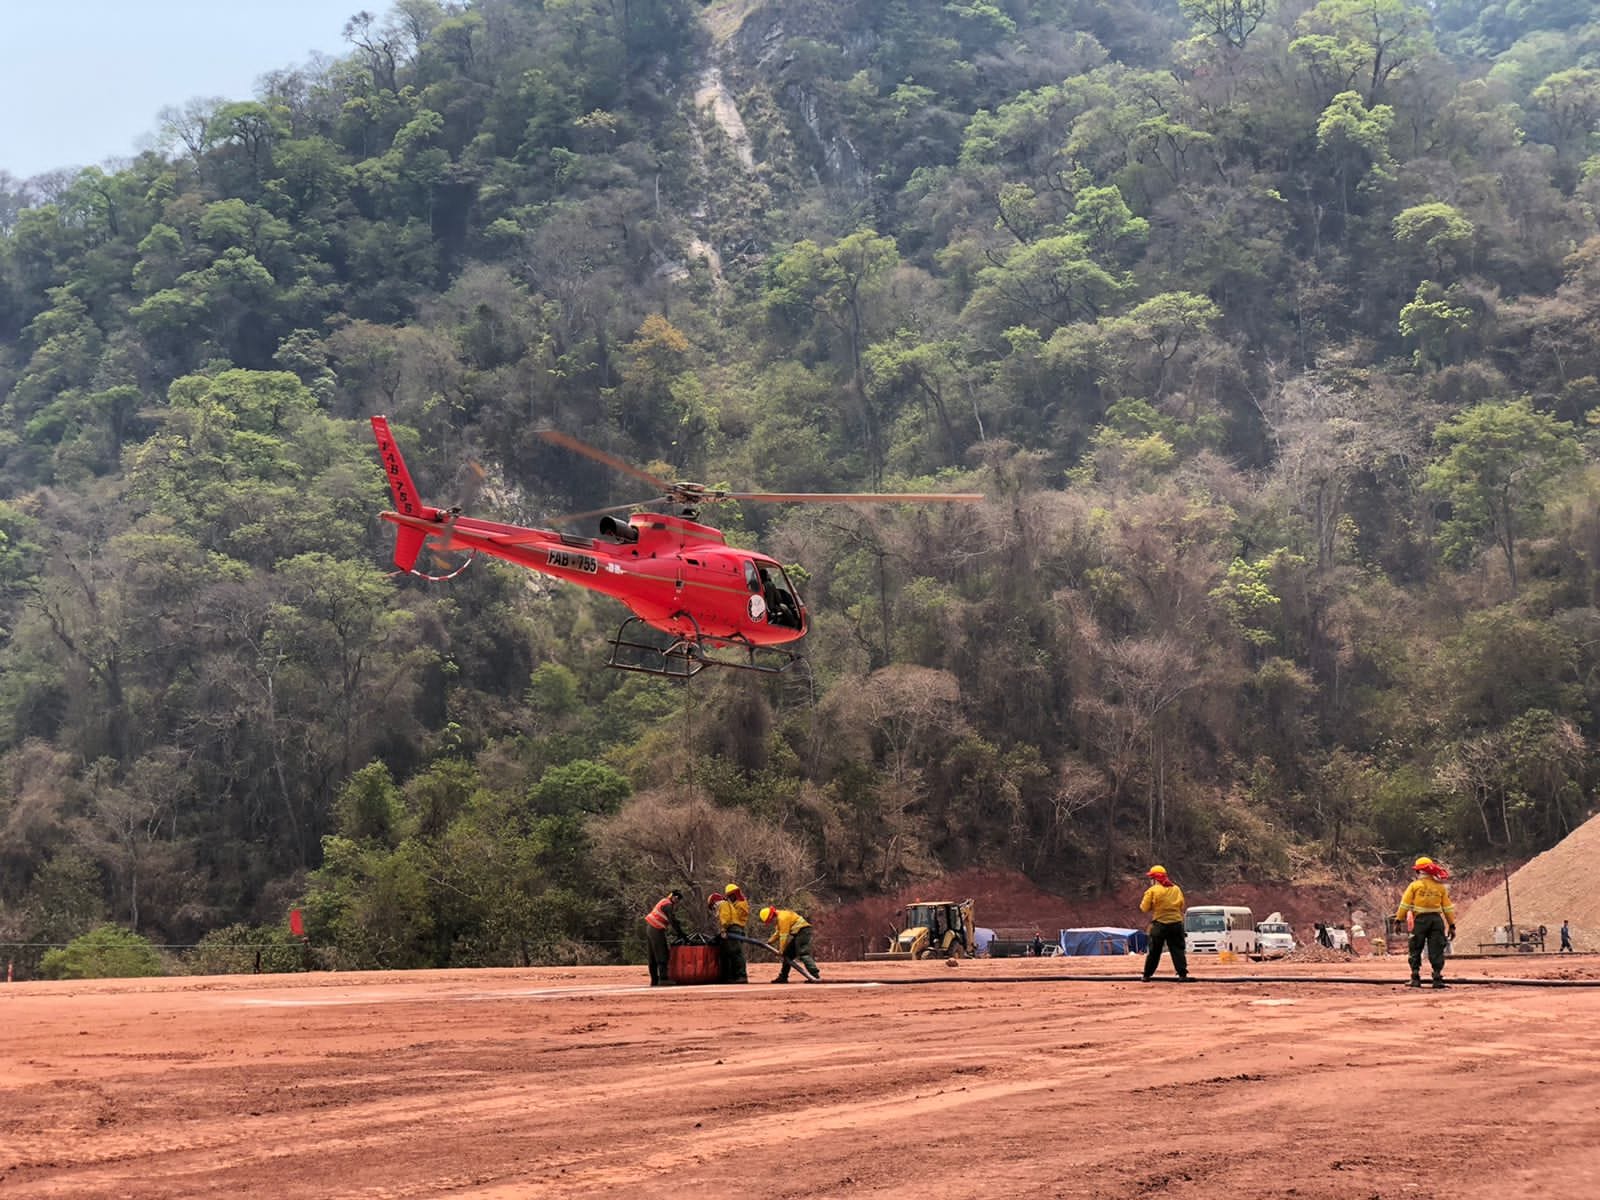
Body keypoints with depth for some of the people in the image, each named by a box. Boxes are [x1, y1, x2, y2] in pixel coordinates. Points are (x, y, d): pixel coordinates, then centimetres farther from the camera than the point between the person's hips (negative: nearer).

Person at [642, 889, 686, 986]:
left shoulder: (664, 901, 19)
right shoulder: (668, 905, -12)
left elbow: (671, 920, 23)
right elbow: (673, 922, -19)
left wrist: (678, 934, 20)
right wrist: (682, 935, -19)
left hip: (649, 928, 10)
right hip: (656, 930, -10)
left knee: (652, 957, 8)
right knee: (662, 955, -11)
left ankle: (654, 980, 9)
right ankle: (663, 978, -17)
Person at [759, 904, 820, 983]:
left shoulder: (782, 918, -18)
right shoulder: (778, 919, 15)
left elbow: (784, 936, -18)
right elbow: (778, 933, 24)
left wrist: (781, 950, -12)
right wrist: (769, 941, 12)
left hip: (803, 931, -11)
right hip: (798, 933, 11)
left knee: (803, 954, -22)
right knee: (788, 954, 13)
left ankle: (815, 975, -31)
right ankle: (783, 977, 18)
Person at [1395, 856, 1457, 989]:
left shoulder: (1415, 885, 0)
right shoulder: (1440, 886, 8)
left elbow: (1405, 905, -3)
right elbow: (1448, 907, 8)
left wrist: (1399, 920, 1)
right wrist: (1451, 925, 12)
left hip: (1420, 920, -2)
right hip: (1437, 919, 2)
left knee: (1415, 951, 7)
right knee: (1436, 951, 2)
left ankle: (1416, 978, 3)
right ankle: (1437, 978, -4)